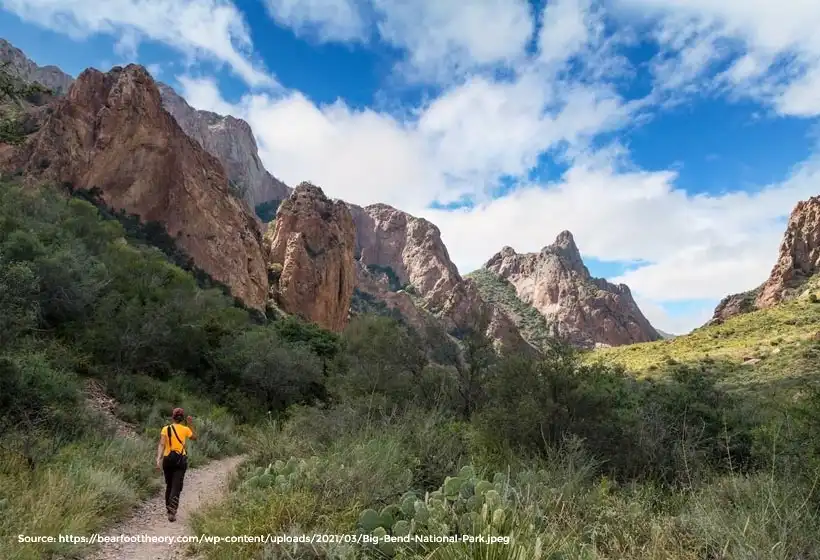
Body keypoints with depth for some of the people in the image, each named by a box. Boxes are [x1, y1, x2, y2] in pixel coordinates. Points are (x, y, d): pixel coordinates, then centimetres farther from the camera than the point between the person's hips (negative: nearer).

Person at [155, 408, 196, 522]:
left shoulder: (166, 429, -1)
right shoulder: (185, 429, 0)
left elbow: (161, 445, -13)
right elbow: (195, 438, 18)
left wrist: (158, 459, -18)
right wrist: (191, 425, 19)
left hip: (168, 459, 2)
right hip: (181, 459, -2)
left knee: (169, 485, 19)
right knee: (176, 487, -2)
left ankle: (169, 509, 31)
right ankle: (172, 512, -16)